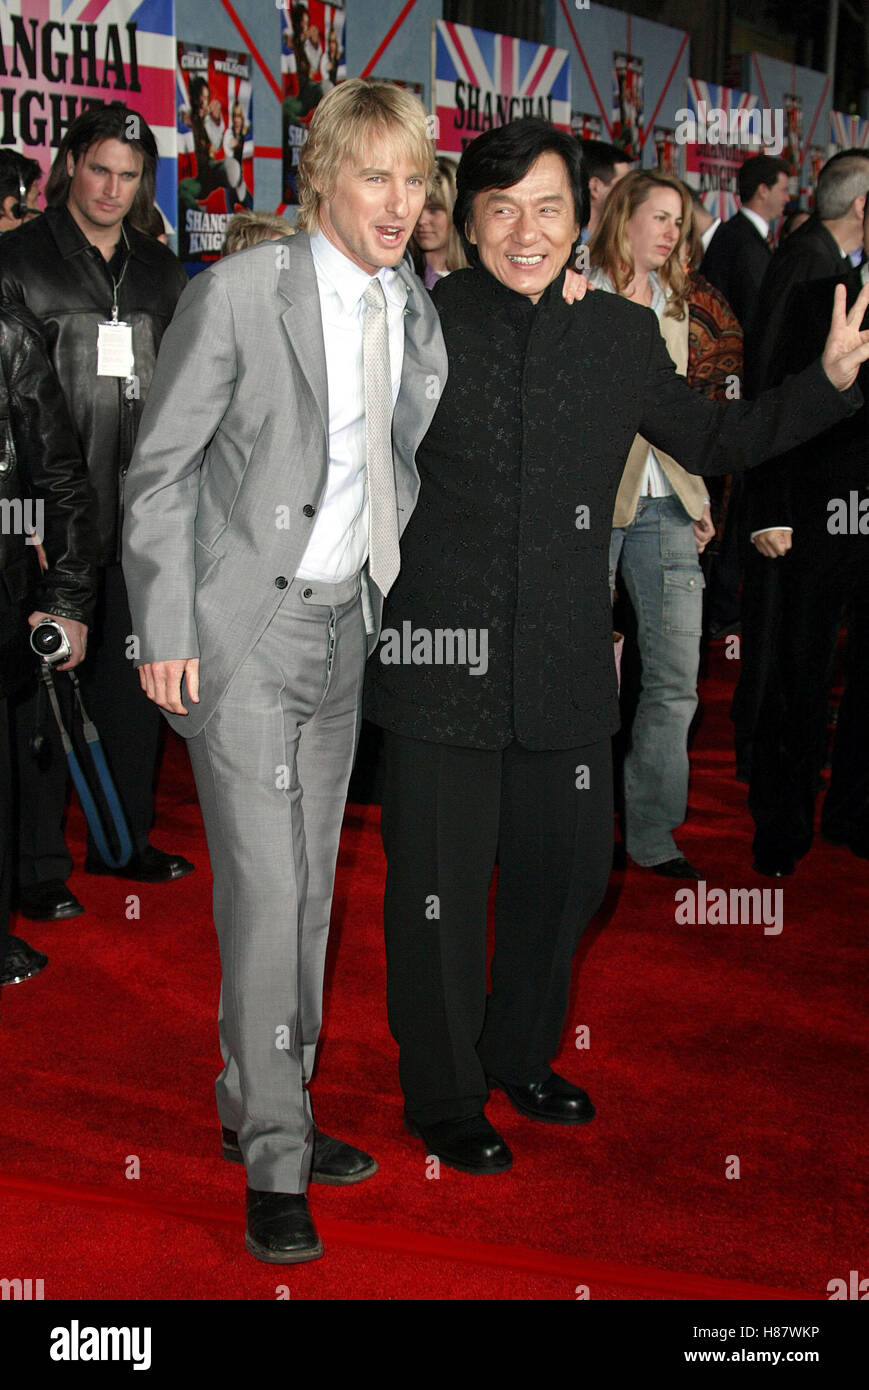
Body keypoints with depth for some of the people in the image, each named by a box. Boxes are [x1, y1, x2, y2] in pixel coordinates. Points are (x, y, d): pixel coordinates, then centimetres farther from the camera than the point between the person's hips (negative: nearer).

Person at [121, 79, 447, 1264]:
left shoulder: (413, 308, 7)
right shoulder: (240, 292, -11)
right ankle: (273, 1163, 5)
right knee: (264, 889, -7)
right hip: (243, 629, -6)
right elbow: (159, 468, -9)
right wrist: (164, 633, -12)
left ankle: (260, 1108, 28)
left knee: (311, 885, 13)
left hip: (345, 626, 7)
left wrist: (384, 585, 10)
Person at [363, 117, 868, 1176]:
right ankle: (443, 1099, 29)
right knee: (440, 887, 7)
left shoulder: (624, 336, 6)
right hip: (442, 659, -3)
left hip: (568, 662, 4)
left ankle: (520, 1056, 43)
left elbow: (712, 441, 18)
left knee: (566, 871, 16)